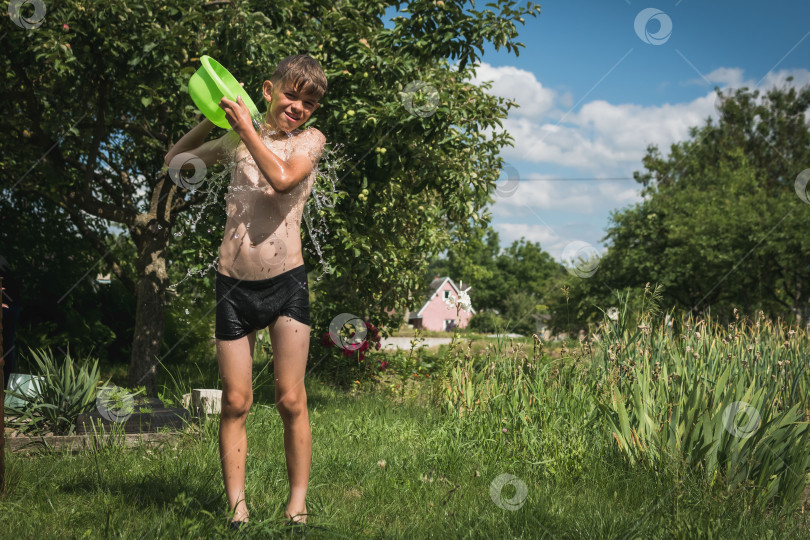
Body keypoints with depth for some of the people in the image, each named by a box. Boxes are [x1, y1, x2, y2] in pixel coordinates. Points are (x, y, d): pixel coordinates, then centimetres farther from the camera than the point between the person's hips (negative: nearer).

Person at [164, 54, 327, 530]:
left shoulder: (310, 140, 4)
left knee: (291, 400, -1)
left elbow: (283, 178, -16)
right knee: (236, 402, 3)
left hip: (287, 282, -2)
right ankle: (237, 508, 8)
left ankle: (298, 506, 7)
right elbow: (175, 160, 25)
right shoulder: (236, 141, 13)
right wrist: (213, 118, 14)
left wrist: (246, 127, -10)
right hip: (234, 285, 3)